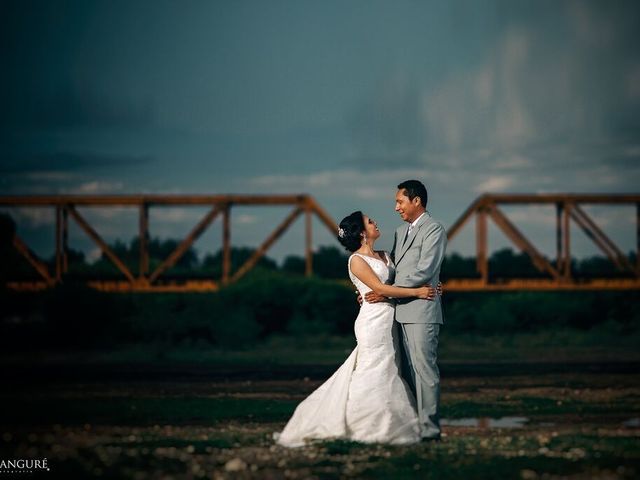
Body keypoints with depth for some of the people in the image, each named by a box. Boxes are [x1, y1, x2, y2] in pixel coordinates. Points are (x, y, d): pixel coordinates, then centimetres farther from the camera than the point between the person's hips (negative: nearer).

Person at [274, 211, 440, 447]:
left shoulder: (384, 256, 16)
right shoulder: (357, 260, -7)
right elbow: (380, 288, -15)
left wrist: (429, 286, 1)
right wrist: (416, 292, -16)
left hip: (389, 321, 8)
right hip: (374, 319, -8)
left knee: (388, 373, 7)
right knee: (376, 373, -8)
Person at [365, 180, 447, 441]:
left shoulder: (434, 229, -5)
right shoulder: (401, 232, 21)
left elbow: (424, 272, -14)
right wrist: (371, 289, 5)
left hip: (422, 312, -8)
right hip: (402, 312, 8)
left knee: (424, 369, -8)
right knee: (408, 371, 7)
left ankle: (429, 428, -7)